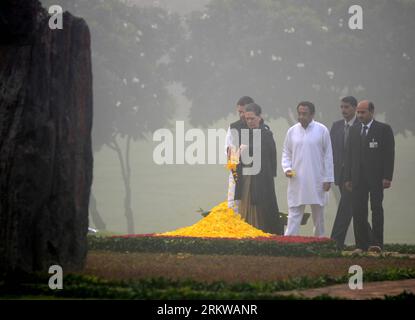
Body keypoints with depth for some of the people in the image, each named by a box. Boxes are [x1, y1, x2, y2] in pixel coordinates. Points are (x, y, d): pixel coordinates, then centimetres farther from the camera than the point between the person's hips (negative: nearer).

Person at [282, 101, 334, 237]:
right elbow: (286, 153, 13)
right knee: (294, 214, -4)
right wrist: (287, 168, -5)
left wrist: (328, 179, -3)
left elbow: (328, 155, 0)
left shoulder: (322, 130, -2)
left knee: (318, 214, 9)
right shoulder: (292, 131, 4)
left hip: (317, 181, -1)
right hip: (297, 180, 1)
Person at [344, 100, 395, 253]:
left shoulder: (384, 129, 1)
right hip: (358, 177, 4)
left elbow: (389, 154, -4)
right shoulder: (353, 130, 15)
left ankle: (377, 243, -5)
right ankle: (361, 245, 3)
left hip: (376, 177, -4)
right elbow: (349, 155, 15)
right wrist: (347, 178, 8)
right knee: (358, 211, 1)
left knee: (376, 209, -5)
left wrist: (387, 177, -11)